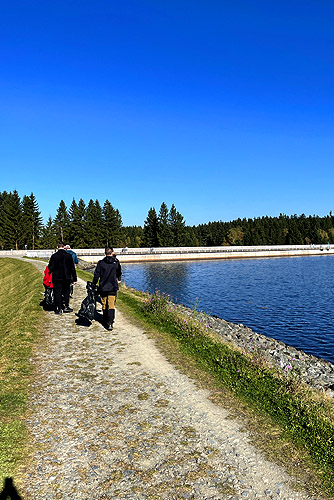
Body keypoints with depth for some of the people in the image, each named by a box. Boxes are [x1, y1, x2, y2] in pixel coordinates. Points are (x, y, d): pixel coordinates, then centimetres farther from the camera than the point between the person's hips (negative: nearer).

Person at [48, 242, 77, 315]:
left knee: (57, 293, 5)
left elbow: (50, 267, -5)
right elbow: (72, 268, 0)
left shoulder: (54, 256, -7)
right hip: (67, 278, 1)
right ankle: (66, 307, 19)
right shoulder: (68, 256, -3)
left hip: (56, 278, -1)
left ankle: (59, 309, 8)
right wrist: (74, 278, 6)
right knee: (66, 292, 16)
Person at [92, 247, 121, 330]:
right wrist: (119, 279, 39)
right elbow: (119, 273, 18)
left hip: (103, 288, 1)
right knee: (111, 306, -3)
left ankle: (106, 321, 25)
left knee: (104, 305, 14)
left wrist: (93, 286, 9)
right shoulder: (116, 262, 0)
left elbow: (96, 275, -4)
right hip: (113, 287, -1)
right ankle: (110, 323, -15)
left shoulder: (100, 263, -3)